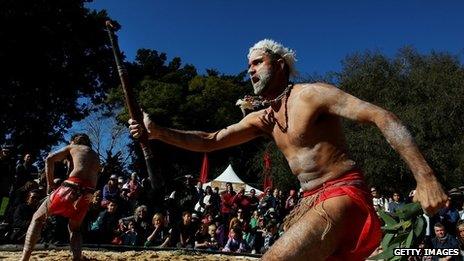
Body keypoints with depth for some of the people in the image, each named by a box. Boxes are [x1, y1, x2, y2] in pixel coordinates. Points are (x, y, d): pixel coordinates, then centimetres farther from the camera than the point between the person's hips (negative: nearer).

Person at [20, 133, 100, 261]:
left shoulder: (72, 147, 20)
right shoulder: (95, 156, 32)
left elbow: (49, 159, 7)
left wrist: (50, 183, 10)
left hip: (72, 186, -4)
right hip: (88, 192, 4)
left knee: (38, 218, 14)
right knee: (74, 228, 24)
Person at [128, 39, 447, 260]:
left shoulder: (311, 94, -10)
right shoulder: (261, 119, 13)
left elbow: (383, 117, -16)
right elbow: (211, 140, 13)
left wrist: (425, 178, -25)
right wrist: (158, 132, 2)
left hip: (343, 195, -8)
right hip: (312, 200, 8)